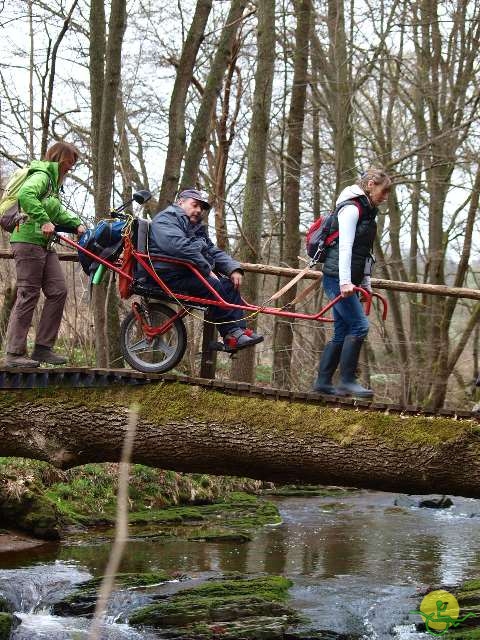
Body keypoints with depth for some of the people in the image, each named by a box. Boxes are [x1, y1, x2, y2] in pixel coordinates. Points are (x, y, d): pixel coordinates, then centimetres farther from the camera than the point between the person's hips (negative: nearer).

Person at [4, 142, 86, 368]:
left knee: (58, 291, 2)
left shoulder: (53, 181, 22)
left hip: (43, 244, 10)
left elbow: (57, 212, 28)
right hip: (28, 241, -10)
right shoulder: (41, 176, -9)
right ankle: (14, 354, -6)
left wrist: (76, 223, 11)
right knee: (28, 296, -9)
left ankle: (42, 348, 5)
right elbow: (25, 195, -29)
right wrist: (44, 221, -31)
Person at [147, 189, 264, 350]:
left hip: (192, 274, 10)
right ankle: (231, 333, -24)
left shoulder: (197, 228, 26)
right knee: (214, 285, -27)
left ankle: (239, 330, -14)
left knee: (230, 284, -9)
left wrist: (233, 269, -1)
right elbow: (181, 247, -23)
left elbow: (214, 252, 18)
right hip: (171, 276, -9)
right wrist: (207, 270, -24)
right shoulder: (165, 219, -6)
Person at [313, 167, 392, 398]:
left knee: (342, 333, 8)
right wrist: (345, 282, -26)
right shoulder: (351, 208, -10)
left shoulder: (366, 211, 20)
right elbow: (345, 247, -19)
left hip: (349, 281, 10)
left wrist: (366, 283, 23)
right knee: (359, 325, -15)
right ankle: (347, 380, -13)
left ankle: (323, 382, 10)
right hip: (337, 277, -10)